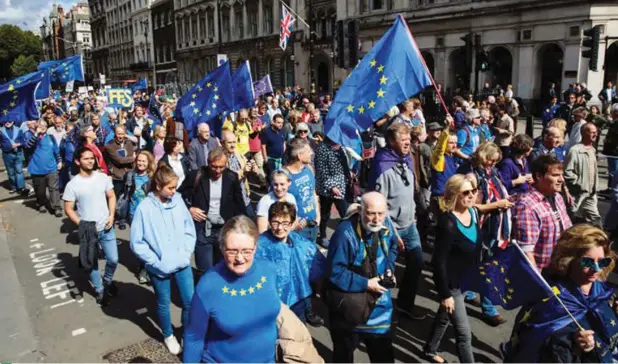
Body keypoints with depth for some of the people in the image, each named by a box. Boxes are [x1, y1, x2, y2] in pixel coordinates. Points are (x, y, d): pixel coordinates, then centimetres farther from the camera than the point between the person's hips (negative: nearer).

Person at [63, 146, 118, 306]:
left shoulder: (103, 177, -4)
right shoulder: (72, 185, -11)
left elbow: (111, 196, 6)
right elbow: (68, 209, -6)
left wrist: (111, 215, -7)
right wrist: (81, 224, -17)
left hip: (106, 228, 2)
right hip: (88, 230, -2)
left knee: (113, 260, 9)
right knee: (92, 264, 12)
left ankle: (107, 281, 39)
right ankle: (99, 290, 32)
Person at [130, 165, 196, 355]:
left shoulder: (178, 200, -6)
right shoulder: (144, 208, -15)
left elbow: (190, 229, 3)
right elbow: (136, 242, -11)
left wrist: (186, 253, -5)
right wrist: (156, 262, -13)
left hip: (182, 263, 2)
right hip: (160, 267, -2)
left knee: (190, 301, 9)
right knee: (163, 304, 17)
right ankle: (168, 336, 43)